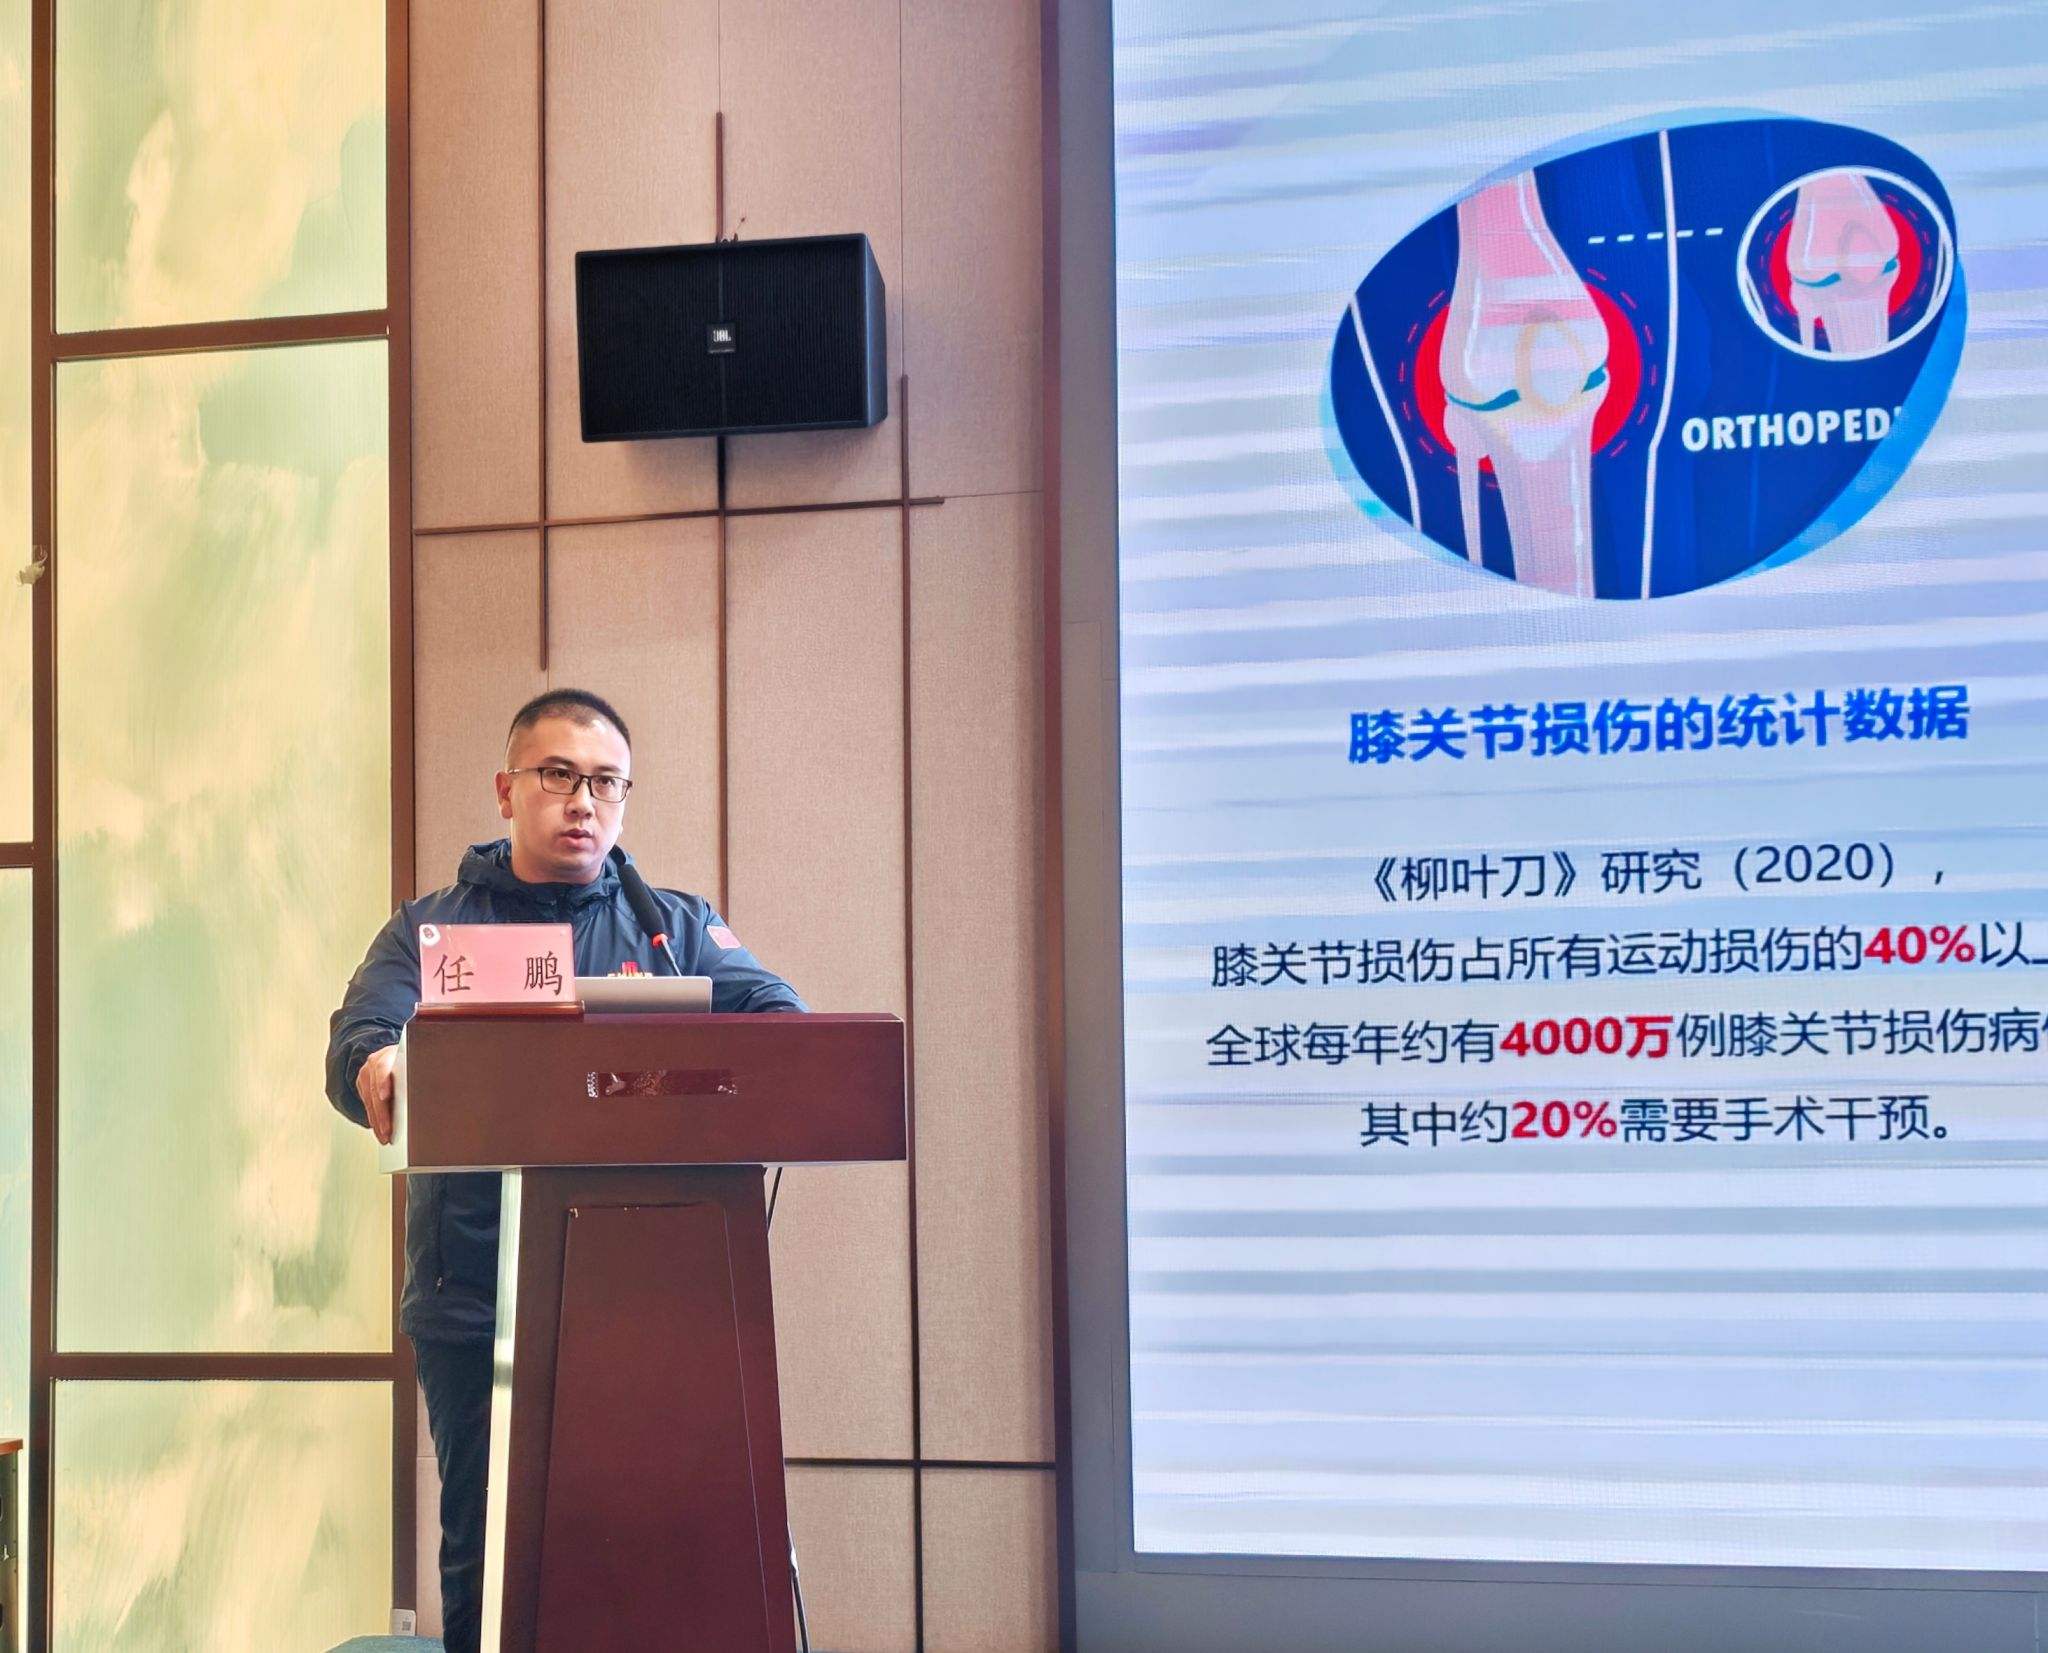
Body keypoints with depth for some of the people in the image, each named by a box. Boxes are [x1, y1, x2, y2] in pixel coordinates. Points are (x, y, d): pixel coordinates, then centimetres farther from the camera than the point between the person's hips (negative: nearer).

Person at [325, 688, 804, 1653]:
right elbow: (358, 1039, -4)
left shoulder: (676, 927, 13)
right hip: (475, 1306, 0)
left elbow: (779, 1017, -1)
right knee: (484, 1560, 4)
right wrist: (378, 1071, -29)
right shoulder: (432, 929, 12)